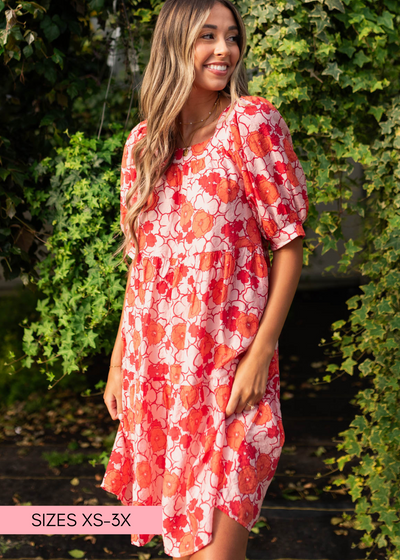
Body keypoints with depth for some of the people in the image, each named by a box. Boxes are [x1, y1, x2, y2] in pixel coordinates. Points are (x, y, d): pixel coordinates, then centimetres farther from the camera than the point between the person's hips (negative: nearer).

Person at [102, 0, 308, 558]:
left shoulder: (252, 122, -5)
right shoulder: (144, 142, 10)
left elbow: (289, 246, -5)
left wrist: (261, 353, -12)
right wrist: (119, 362, 13)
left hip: (228, 365, -5)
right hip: (154, 363, 5)